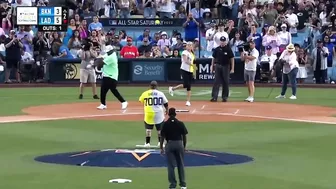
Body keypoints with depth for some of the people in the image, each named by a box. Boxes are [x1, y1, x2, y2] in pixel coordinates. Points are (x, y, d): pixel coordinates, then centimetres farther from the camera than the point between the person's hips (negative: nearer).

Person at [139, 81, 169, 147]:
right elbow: (165, 103, 4)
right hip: (159, 113, 0)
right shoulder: (160, 93, -2)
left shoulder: (145, 93, -4)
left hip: (149, 113, 0)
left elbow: (141, 101, 12)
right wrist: (166, 110, 21)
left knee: (148, 128, 10)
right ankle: (160, 142, 9)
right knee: (160, 128, 10)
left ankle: (147, 143, 9)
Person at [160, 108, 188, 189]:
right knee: (181, 164, 10)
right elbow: (184, 136, 0)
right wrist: (184, 147, 11)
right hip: (179, 144, 1)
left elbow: (162, 137, -5)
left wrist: (161, 147, 3)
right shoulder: (180, 123, -2)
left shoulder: (165, 124, -5)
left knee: (171, 165, 5)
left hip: (169, 145, -1)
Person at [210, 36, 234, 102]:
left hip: (226, 67, -2)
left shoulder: (228, 49, -2)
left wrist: (232, 68, -7)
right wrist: (212, 66, 7)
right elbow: (214, 58, 13)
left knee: (225, 82, 3)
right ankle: (214, 97, -6)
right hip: (218, 66, 2)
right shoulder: (217, 49, 6)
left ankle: (224, 97, 11)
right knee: (216, 82, -3)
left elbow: (232, 59, -2)